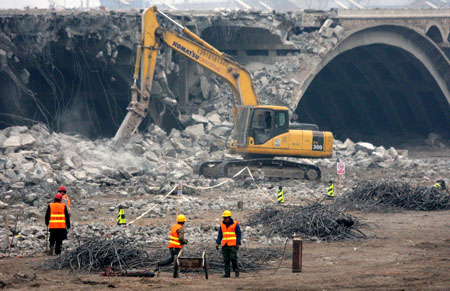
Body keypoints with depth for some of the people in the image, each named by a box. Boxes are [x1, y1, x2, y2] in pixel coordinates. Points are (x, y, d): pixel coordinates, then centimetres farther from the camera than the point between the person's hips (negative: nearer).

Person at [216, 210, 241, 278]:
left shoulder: (235, 224, -2)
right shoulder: (222, 225, 11)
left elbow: (238, 234, -2)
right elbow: (220, 235, 14)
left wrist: (238, 244, -8)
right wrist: (217, 243, 4)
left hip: (233, 245, -4)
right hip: (225, 245, 4)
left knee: (233, 258, -12)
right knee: (226, 260, 0)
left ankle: (236, 270, 7)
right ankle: (227, 273, 2)